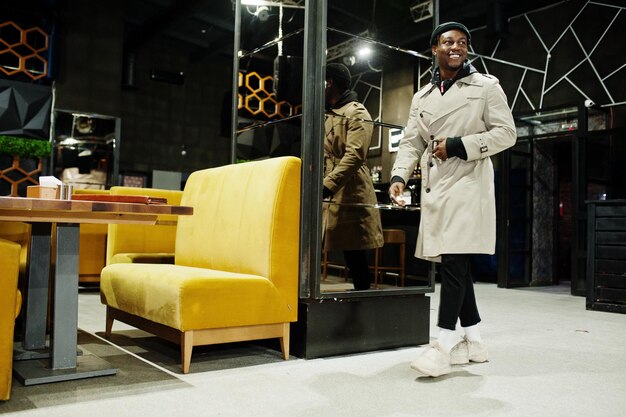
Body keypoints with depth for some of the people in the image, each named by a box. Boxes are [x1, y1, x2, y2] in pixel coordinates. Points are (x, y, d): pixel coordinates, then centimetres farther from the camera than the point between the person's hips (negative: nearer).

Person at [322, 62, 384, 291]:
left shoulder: (357, 113, -5)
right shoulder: (328, 115, 23)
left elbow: (354, 156, -18)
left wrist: (326, 186, -25)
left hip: (350, 198, -8)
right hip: (329, 199, 8)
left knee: (355, 258, -2)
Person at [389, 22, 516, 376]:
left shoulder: (486, 86, 5)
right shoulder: (422, 98, 18)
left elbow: (506, 133, -1)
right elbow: (412, 142, 13)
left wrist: (459, 145, -13)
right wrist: (399, 176, -5)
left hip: (468, 184, -5)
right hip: (435, 188, 6)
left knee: (454, 261, -15)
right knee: (454, 264, 7)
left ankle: (444, 344, -12)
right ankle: (473, 341, 18)